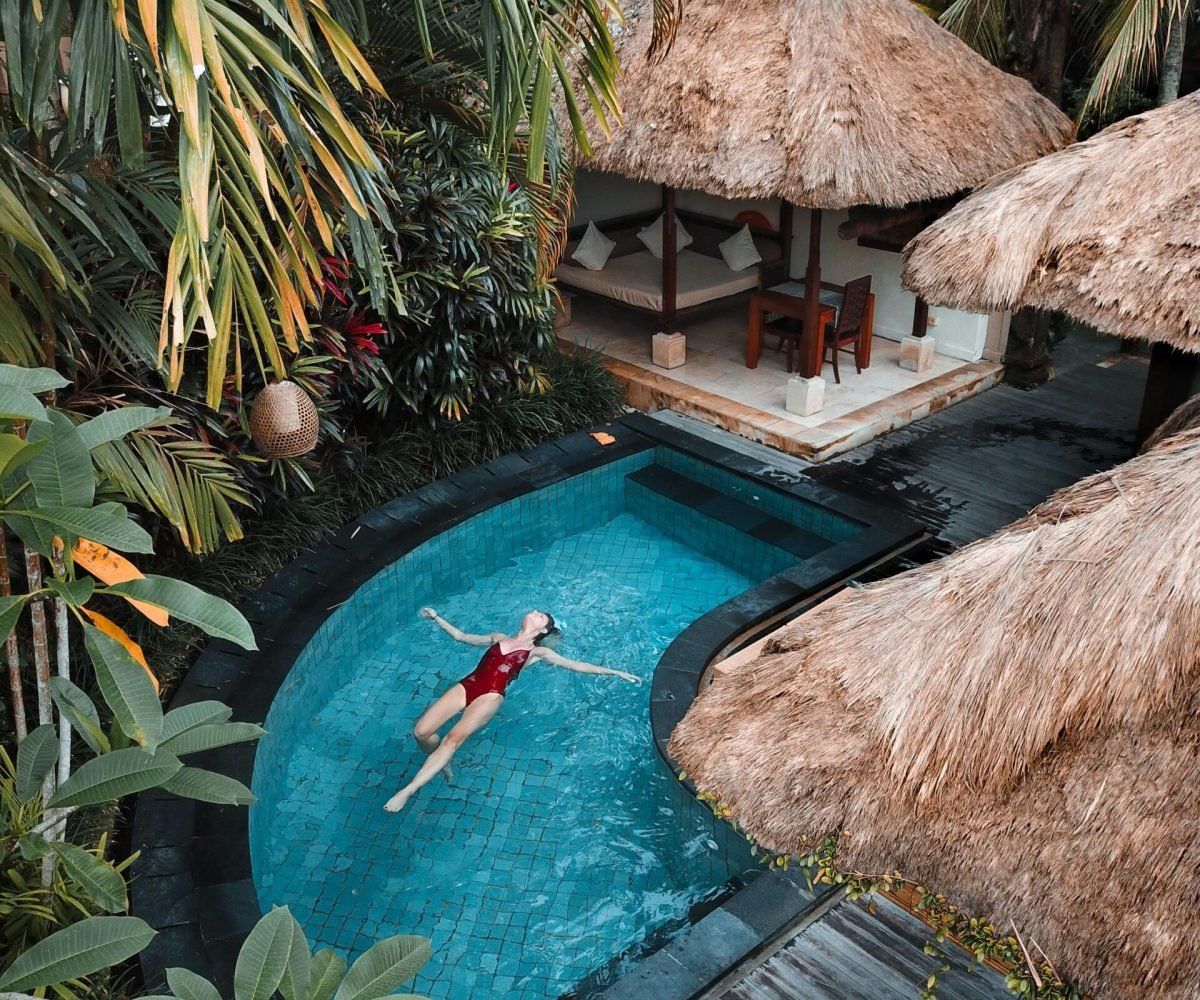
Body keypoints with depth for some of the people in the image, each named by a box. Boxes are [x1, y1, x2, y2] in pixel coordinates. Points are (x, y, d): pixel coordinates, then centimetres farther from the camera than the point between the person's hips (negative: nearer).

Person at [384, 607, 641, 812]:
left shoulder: (537, 652, 16)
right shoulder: (498, 638, 27)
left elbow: (577, 665, 16)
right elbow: (461, 636, 36)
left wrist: (614, 672, 12)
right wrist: (437, 619, 32)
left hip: (491, 695, -4)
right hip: (466, 685, 4)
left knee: (454, 737, -29)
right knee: (421, 731, -14)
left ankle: (408, 790, -29)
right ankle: (441, 763, 18)